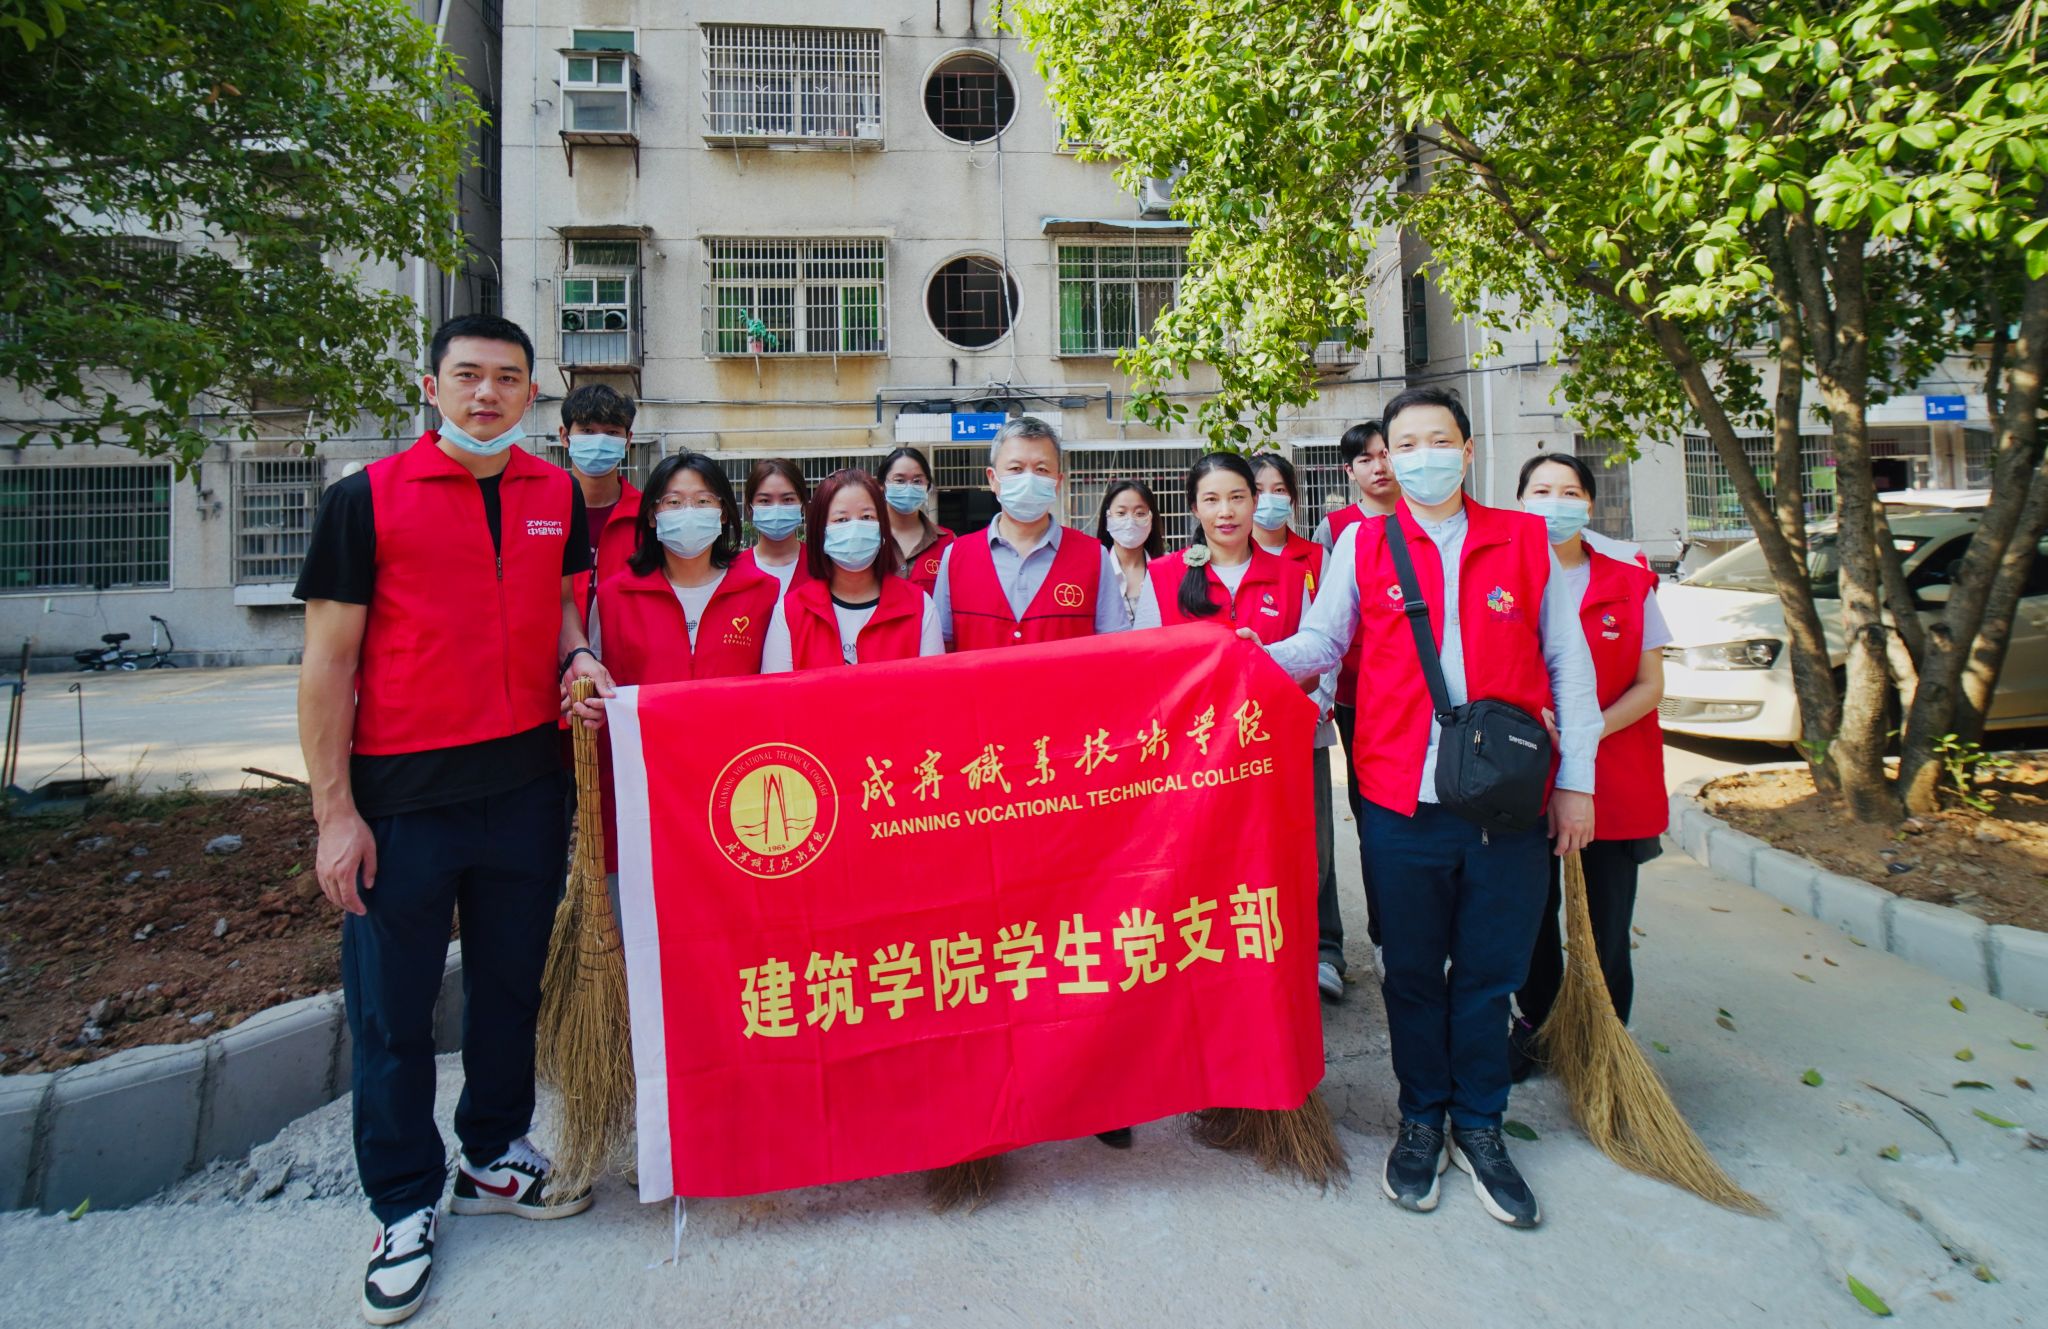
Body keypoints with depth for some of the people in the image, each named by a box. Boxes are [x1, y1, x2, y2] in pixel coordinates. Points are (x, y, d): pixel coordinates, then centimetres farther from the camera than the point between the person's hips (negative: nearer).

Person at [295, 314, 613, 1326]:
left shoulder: (558, 497, 6)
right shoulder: (367, 498, -5)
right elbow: (327, 660, -5)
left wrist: (577, 657, -4)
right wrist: (334, 811, -9)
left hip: (525, 784, 4)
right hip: (401, 793, -3)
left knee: (511, 984, 17)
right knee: (392, 1008, 9)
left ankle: (495, 1157, 38)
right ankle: (406, 1206, 28)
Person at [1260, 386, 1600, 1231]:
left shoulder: (1527, 541, 6)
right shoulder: (1362, 543, 5)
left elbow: (1568, 664, 8)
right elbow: (1320, 641, 6)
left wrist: (1575, 780, 6)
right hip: (1402, 800, 0)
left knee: (1489, 971, 11)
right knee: (1412, 971, 12)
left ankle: (1479, 1127, 31)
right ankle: (1422, 1120, 32)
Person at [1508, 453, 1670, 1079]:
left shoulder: (1630, 584, 5)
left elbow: (1650, 686, 3)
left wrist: (1590, 730, -14)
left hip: (1615, 783, 0)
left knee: (1607, 930, 4)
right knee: (1532, 921, 11)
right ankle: (1532, 1025, 33)